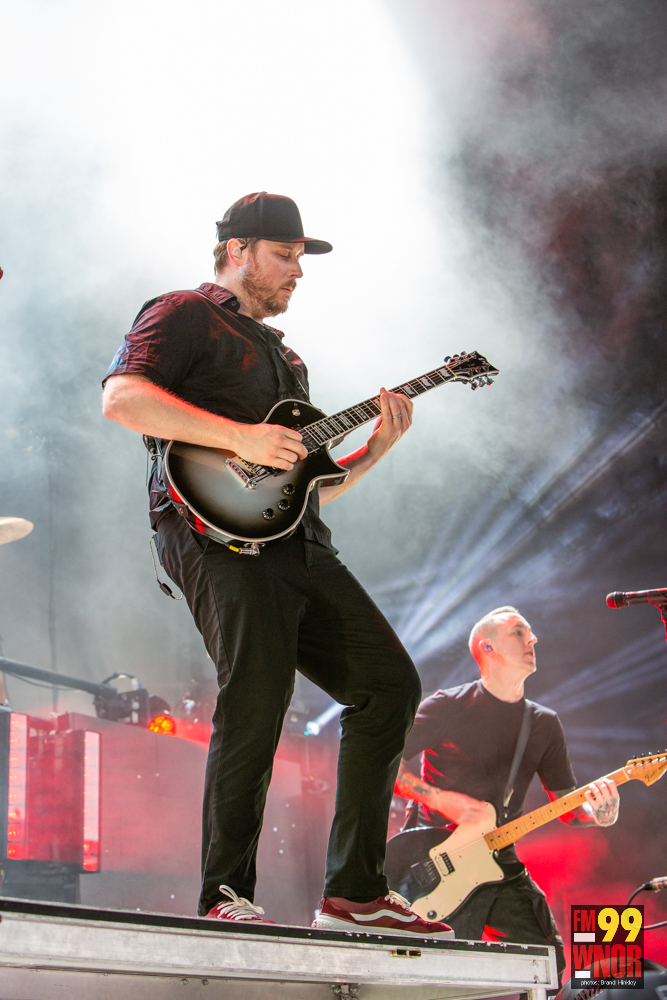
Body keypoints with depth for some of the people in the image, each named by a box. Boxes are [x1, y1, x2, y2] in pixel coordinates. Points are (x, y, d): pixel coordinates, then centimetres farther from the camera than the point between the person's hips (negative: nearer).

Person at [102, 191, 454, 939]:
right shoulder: (185, 316, 7)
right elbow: (121, 397, -13)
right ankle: (224, 899, -14)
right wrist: (240, 437, -18)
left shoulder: (282, 356, 33)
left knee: (390, 685, 1)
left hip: (299, 545, 9)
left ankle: (354, 891, 2)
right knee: (258, 697, -22)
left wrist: (373, 451, 14)